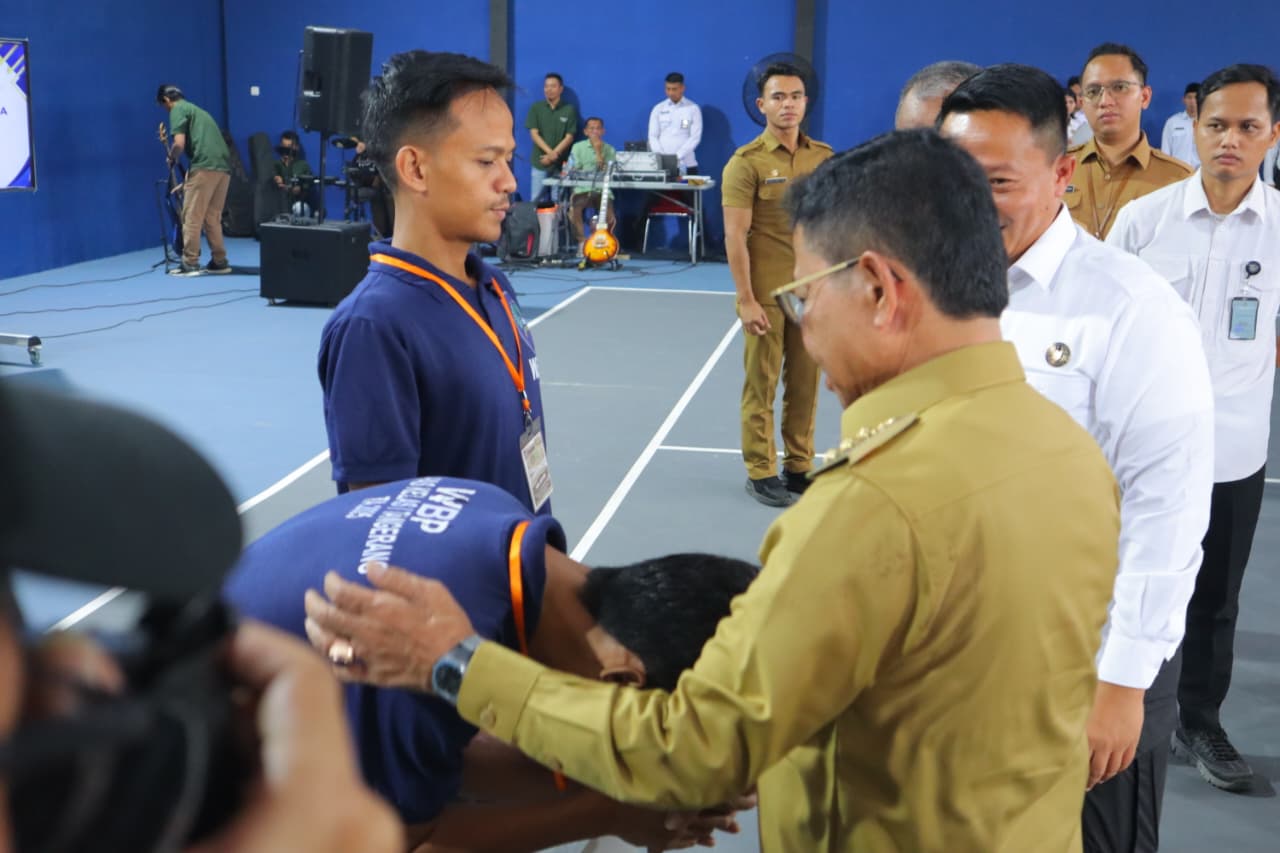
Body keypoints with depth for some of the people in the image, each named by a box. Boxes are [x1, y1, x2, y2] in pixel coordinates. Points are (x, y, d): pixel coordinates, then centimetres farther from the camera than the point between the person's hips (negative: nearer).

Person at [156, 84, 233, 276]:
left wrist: (171, 158, 12)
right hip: (223, 166, 8)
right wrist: (188, 176, 38)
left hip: (205, 167, -8)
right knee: (212, 217, 16)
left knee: (192, 217, -1)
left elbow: (179, 144, -10)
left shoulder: (178, 110, 4)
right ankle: (219, 261, 16)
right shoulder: (197, 110, 31)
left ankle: (190, 264, 1)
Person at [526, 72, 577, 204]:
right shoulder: (536, 108, 5)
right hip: (539, 162, 1)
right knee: (536, 200, 0)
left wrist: (554, 155, -12)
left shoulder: (569, 110, 2)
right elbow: (534, 133, -1)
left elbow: (569, 137, -1)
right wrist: (549, 152, -14)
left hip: (561, 164, -1)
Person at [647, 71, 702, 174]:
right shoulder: (658, 109, 9)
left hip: (686, 164, -1)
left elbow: (695, 137, -4)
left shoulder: (693, 109, 4)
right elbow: (653, 136, 5)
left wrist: (677, 156, -14)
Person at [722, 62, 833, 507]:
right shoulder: (746, 162, -8)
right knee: (761, 385, 4)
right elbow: (735, 237, -11)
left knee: (805, 383, 11)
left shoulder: (824, 157, 7)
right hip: (767, 295, -4)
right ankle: (760, 473, 14)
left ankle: (799, 467, 23)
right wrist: (746, 299, -15)